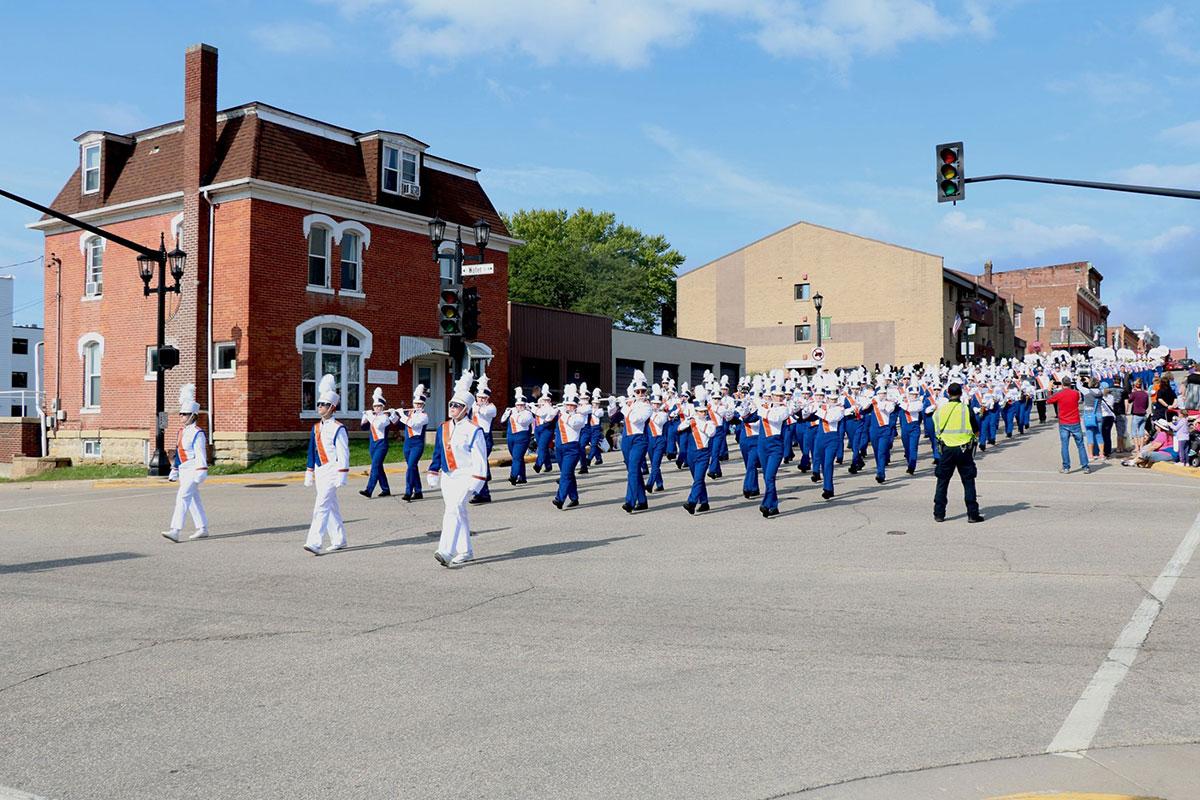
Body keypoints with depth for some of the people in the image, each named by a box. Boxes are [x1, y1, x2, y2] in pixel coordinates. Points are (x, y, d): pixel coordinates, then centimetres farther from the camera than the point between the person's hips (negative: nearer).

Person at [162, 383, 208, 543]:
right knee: (193, 500, 13)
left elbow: (201, 454, -18)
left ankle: (175, 531, -22)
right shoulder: (182, 431, 14)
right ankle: (203, 529, 21)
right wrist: (174, 470, 19)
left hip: (193, 470, -9)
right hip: (184, 470, 9)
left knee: (183, 497, -17)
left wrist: (200, 473, -22)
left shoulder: (198, 433, -13)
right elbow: (179, 452, 20)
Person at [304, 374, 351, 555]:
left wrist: (341, 477, -16)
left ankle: (314, 543, -19)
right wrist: (309, 473, 16)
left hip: (331, 471, -8)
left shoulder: (338, 429, -10)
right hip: (320, 472, 8)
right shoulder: (316, 428, 12)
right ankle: (339, 540, 22)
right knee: (331, 507, 14)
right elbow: (312, 451, 17)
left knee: (322, 506, -15)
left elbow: (343, 454, -12)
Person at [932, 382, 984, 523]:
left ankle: (939, 513, 10)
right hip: (964, 449, -2)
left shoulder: (940, 409, 0)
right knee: (968, 481, 6)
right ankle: (972, 514, 6)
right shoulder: (967, 409, -7)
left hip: (947, 449, 2)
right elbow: (976, 432, 0)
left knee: (942, 481, 10)